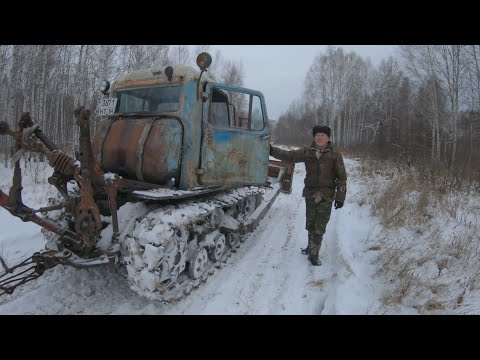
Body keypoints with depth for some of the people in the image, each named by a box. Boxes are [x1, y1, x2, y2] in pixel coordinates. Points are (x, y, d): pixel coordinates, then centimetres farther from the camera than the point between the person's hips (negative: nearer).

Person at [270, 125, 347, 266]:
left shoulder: (335, 155, -5)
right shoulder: (307, 152, 1)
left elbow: (341, 177, -3)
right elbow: (289, 156, -6)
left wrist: (340, 196, -6)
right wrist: (272, 150, -20)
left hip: (326, 197, -3)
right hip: (310, 195, 3)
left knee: (319, 228, 1)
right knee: (310, 225, 14)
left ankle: (313, 254, 13)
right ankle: (312, 247, 35)